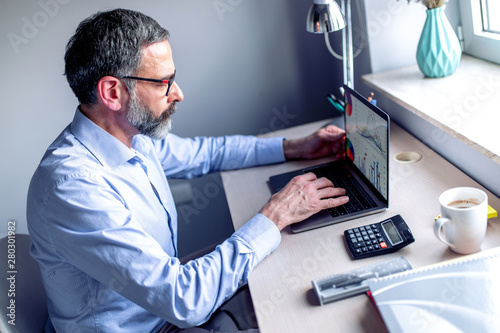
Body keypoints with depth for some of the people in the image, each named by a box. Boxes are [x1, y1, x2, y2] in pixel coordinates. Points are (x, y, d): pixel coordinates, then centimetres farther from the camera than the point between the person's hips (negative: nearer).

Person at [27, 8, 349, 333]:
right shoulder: (73, 186, -35)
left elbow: (202, 152, 13)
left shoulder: (133, 137, -8)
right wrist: (275, 217, -26)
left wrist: (294, 147, 7)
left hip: (168, 303, 7)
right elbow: (184, 302, -35)